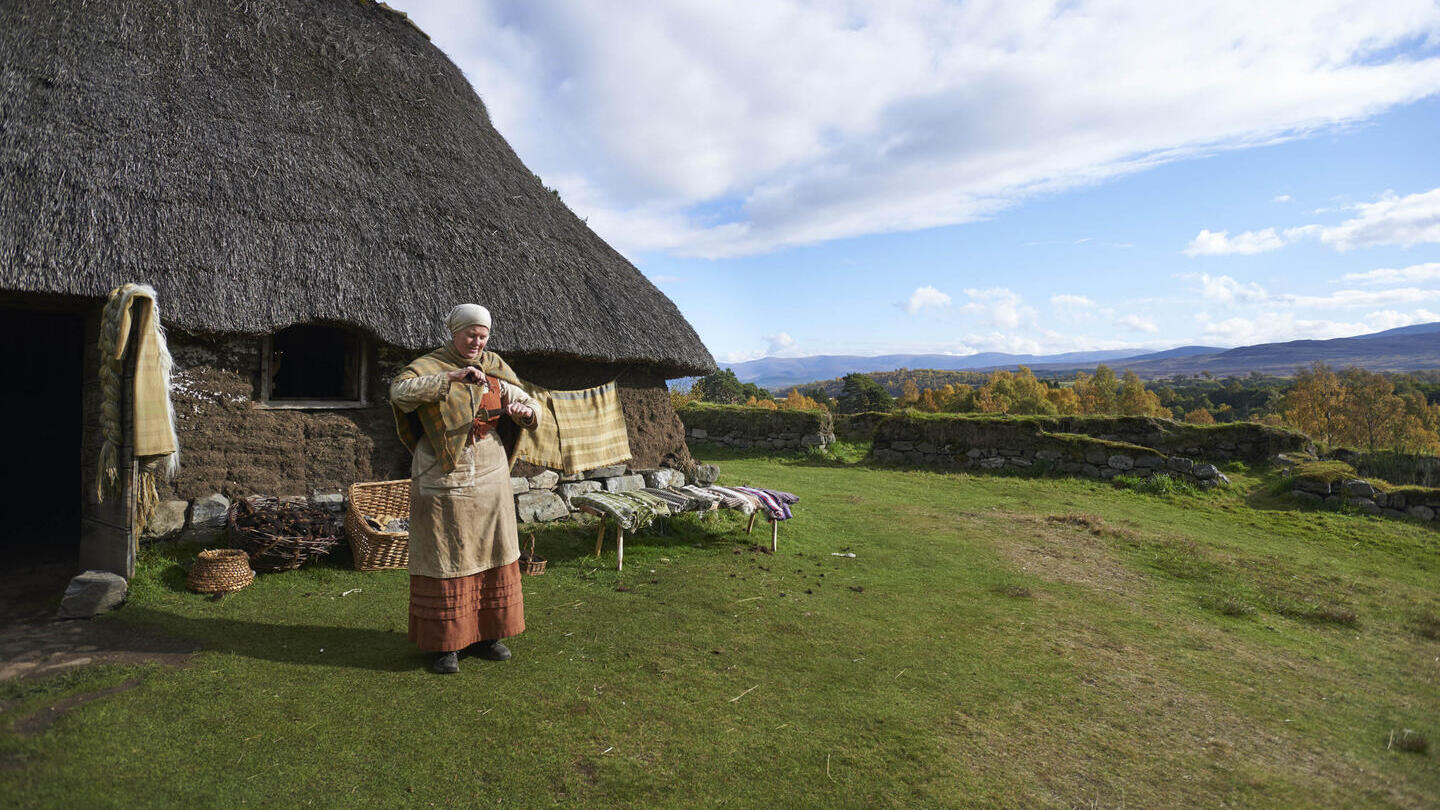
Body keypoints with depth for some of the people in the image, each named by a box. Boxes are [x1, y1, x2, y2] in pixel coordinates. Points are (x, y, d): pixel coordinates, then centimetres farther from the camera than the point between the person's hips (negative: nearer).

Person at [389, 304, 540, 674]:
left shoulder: (493, 368, 8)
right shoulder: (430, 365, -6)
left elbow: (529, 404, 9)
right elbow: (400, 391, -26)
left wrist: (524, 411, -16)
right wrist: (452, 376, -33)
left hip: (490, 478, 5)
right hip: (443, 481, -5)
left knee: (491, 555, 10)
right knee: (445, 559, 1)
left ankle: (483, 635, 25)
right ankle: (445, 644, 15)